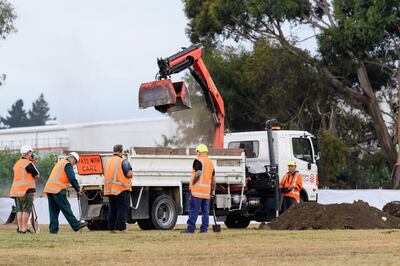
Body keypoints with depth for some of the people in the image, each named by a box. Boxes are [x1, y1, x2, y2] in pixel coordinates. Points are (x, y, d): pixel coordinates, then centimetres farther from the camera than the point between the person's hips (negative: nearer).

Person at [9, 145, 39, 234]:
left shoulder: (17, 163, 16)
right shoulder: (28, 163, -11)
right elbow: (36, 176, -5)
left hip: (16, 190, 8)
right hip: (26, 190, -8)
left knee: (20, 210, 11)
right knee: (26, 210, -4)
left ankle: (20, 228, 11)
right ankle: (24, 229, -6)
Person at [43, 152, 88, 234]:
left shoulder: (60, 163, 27)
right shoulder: (68, 164, -2)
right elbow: (72, 179, -10)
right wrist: (78, 189, 0)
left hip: (49, 188, 9)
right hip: (58, 190, -9)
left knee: (53, 210, 8)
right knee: (66, 208, -7)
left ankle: (53, 228, 4)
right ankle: (76, 225, -4)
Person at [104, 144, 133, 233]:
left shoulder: (108, 161, 11)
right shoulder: (123, 161, -12)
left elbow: (106, 174, 18)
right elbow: (129, 174, -18)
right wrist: (131, 173, 4)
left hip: (109, 188, 7)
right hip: (122, 189, -7)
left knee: (112, 209, 13)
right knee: (122, 209, -3)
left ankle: (111, 228, 13)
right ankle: (121, 227, -8)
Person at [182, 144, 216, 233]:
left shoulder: (198, 160, -6)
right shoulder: (210, 162, 17)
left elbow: (198, 173, -20)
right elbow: (213, 179, 17)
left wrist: (192, 183, -9)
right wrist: (213, 190, 20)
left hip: (198, 189, -7)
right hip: (207, 190, 7)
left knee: (193, 210, -5)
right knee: (205, 210, 8)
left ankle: (191, 228, -7)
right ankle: (204, 228, 6)